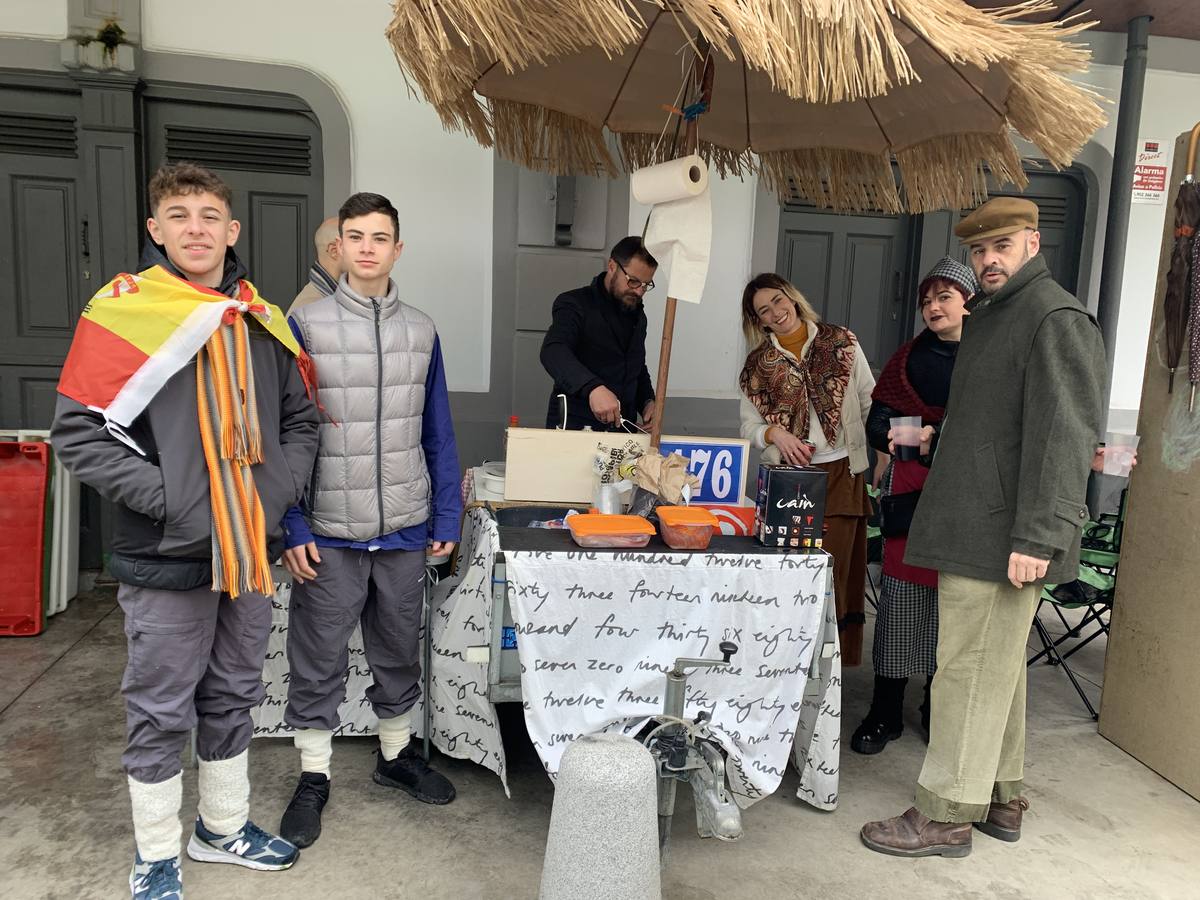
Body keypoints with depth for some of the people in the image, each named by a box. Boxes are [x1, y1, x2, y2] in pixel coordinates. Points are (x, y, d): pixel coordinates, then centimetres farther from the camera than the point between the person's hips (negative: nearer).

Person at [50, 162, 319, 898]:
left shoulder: (262, 321, 6)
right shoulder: (121, 312, -8)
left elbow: (301, 420, 13)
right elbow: (79, 432, -11)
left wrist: (279, 490, -2)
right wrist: (170, 500, -18)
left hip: (252, 552, 5)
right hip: (167, 558, -4)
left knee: (232, 699, 19)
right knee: (161, 713, 9)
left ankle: (224, 827, 39)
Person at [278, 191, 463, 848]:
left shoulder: (421, 331, 4)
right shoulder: (305, 325, -5)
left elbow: (438, 434, 7)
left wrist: (446, 518, 4)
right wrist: (292, 527, -11)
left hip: (405, 530, 3)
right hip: (328, 534, -3)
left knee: (399, 653, 17)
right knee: (317, 663, 9)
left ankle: (395, 754, 38)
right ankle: (313, 776, 28)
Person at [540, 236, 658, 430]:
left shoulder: (637, 315, 15)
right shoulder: (575, 304, -8)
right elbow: (553, 351, -27)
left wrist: (647, 401, 7)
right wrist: (592, 387, -44)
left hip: (621, 430, 6)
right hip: (573, 427, -6)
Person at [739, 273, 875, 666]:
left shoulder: (842, 343, 7)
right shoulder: (758, 364, 10)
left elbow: (871, 403, 7)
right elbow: (749, 425, 8)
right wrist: (775, 434, -12)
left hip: (841, 473, -1)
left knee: (833, 572, -2)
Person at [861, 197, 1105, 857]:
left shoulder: (1057, 320, -12)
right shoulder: (989, 315, 19)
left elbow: (1063, 436, -20)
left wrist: (1037, 537, -24)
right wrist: (934, 434, 15)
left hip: (1002, 535, -10)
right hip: (974, 528, 10)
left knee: (970, 668, -3)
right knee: (995, 666, 17)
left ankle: (946, 815, 9)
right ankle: (1000, 798, 31)